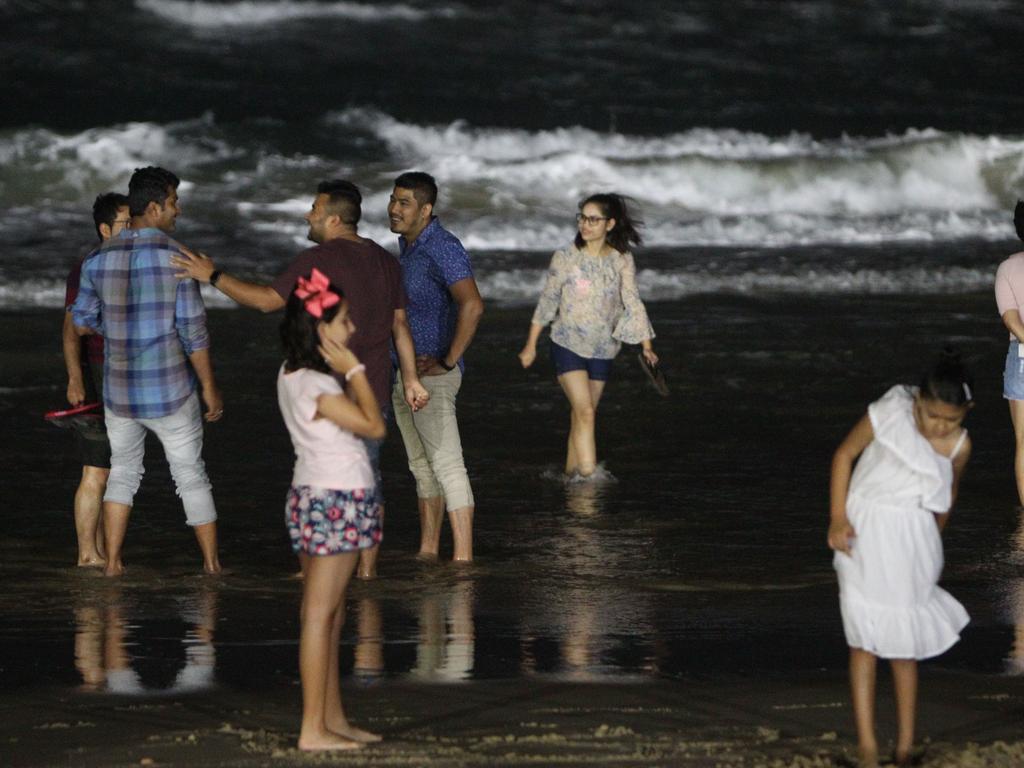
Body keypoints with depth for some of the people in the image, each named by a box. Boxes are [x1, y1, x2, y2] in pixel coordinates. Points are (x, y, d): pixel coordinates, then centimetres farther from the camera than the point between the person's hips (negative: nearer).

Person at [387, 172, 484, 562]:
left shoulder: (444, 248, -19)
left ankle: (463, 557, -11)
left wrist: (447, 361, -25)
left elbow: (472, 305, -32)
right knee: (421, 465, 14)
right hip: (403, 371, 10)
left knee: (447, 465, -10)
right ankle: (427, 552, 21)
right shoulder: (407, 245, 11)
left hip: (432, 374, -10)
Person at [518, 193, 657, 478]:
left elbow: (633, 303, -2)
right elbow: (547, 302, 1)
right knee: (585, 411, -15)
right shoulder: (565, 258, -7)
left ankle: (571, 472, 21)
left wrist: (646, 346, -10)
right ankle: (587, 473, -18)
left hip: (602, 350, 2)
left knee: (582, 414, 10)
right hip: (568, 345, -2)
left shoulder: (621, 261, -3)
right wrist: (531, 345, 5)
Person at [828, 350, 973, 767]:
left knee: (904, 645, 10)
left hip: (912, 542, 2)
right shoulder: (889, 413, -15)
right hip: (866, 533, -2)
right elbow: (844, 454, -5)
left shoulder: (959, 446, -6)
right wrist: (838, 518, -11)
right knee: (864, 639, -4)